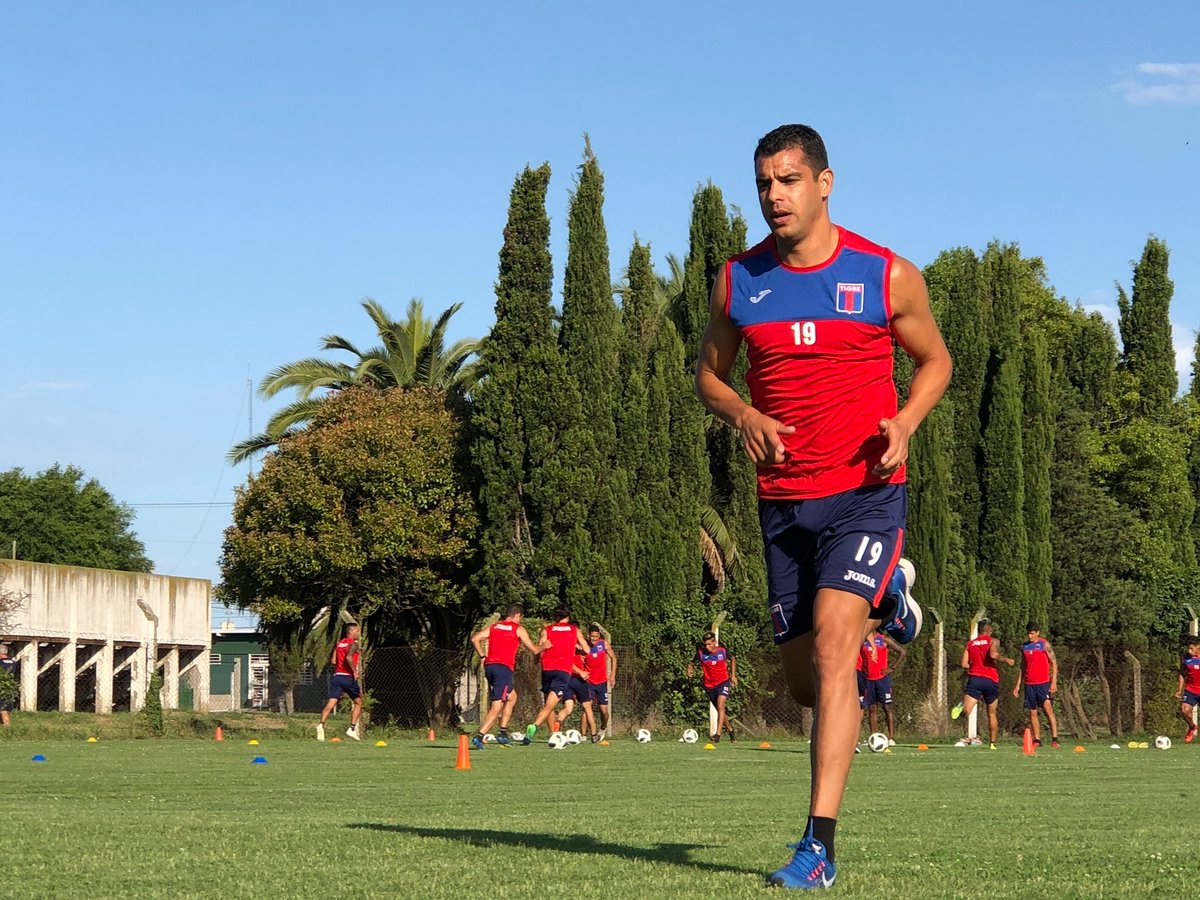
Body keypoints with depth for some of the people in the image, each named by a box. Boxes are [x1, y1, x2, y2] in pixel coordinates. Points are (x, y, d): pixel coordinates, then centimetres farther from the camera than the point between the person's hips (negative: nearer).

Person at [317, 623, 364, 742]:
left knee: (331, 703, -5)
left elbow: (333, 661, 13)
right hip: (348, 677, -5)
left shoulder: (339, 643, 16)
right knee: (358, 703, 12)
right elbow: (348, 657, -22)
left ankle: (321, 724, -26)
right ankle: (352, 728, 4)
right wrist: (355, 671, -16)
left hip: (337, 676, 5)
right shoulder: (353, 644, -4)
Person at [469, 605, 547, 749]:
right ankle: (479, 736, -23)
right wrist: (544, 646, 26)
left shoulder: (494, 627, 17)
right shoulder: (518, 629, 4)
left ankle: (503, 732, 16)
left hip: (489, 666, 7)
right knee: (497, 706, -9)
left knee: (512, 697, 24)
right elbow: (534, 650, 6)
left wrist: (483, 656, 13)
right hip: (504, 668, -7)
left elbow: (475, 639, 6)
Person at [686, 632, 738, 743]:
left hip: (723, 682, -3)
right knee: (720, 710, 12)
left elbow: (732, 660, 12)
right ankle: (731, 731, 35)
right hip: (709, 685, 3)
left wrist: (733, 675, 9)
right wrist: (690, 668, -18)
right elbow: (691, 662, 5)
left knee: (720, 706, -23)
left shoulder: (723, 651, -8)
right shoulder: (701, 653, -10)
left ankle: (718, 734, -29)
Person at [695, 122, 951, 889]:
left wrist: (905, 421, -10)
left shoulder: (887, 276, -2)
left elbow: (935, 360, 11)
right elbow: (710, 373, 16)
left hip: (866, 494, -4)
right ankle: (883, 595, 47)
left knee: (832, 649, -21)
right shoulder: (739, 280, 5)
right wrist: (743, 416, -7)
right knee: (804, 683, 12)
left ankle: (820, 846, -20)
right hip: (784, 502, 4)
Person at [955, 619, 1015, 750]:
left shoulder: (970, 644, 13)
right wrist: (1007, 660, -1)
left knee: (966, 711, -16)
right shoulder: (993, 641, 4)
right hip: (991, 680, 0)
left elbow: (964, 665, 7)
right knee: (992, 714, 16)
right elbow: (993, 654, -16)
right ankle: (992, 742, 16)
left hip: (974, 678, 0)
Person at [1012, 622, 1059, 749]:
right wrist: (1018, 685, 16)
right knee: (1032, 713, 4)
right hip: (1029, 684, 5)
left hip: (1043, 683, -5)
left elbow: (1054, 663, -2)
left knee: (1048, 708, -16)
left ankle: (1055, 739, -20)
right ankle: (1037, 740, 7)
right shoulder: (1024, 646, 13)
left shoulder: (1044, 644, -1)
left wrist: (1054, 682, -11)